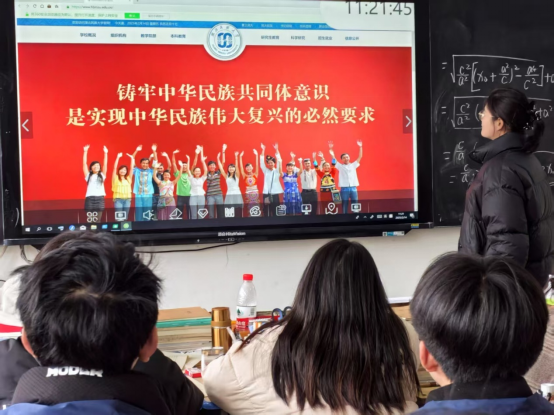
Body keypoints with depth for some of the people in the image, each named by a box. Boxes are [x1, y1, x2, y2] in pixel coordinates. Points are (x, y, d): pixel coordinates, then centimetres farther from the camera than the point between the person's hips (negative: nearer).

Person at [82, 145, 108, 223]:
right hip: (90, 198, -1)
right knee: (90, 219, -5)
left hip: (100, 198, 1)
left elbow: (105, 164, 4)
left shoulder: (102, 175, 13)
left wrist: (105, 153, -4)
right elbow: (84, 164, 4)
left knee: (98, 220, 2)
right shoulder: (88, 175, 11)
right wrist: (85, 151, -2)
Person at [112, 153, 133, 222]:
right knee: (119, 217, -9)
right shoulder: (115, 178, 4)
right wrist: (118, 157, -11)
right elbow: (114, 168, -5)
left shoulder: (128, 179, 13)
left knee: (125, 218, 6)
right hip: (118, 199, -4)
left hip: (127, 199, 4)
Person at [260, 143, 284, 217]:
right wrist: (263, 150, -6)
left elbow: (279, 161, -4)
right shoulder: (265, 171, 9)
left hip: (276, 193, -1)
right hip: (267, 193, 1)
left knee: (276, 211, 1)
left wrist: (276, 150, -11)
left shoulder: (277, 171, 6)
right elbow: (262, 162, 1)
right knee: (267, 211, 0)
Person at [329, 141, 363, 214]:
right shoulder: (340, 166, 7)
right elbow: (334, 158, -1)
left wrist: (360, 147, -2)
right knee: (345, 205, 1)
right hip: (344, 188, -1)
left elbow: (360, 157, 6)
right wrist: (331, 149, -13)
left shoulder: (353, 165, 11)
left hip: (353, 188, 1)